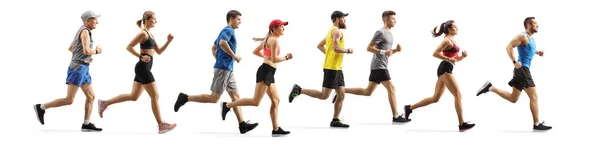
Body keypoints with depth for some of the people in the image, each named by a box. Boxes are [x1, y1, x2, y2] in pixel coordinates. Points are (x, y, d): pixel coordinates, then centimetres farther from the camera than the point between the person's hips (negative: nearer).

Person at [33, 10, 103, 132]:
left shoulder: (81, 31, 16)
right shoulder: (85, 31, -15)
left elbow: (70, 48, 28)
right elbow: (86, 51, -26)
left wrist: (86, 57, 24)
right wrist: (96, 51, -5)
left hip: (82, 69, 10)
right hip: (78, 68, -10)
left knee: (91, 97, 6)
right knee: (69, 100, -10)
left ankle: (86, 124, 4)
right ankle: (41, 108, -2)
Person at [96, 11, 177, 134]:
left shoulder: (150, 35, 18)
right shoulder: (143, 33, -11)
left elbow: (159, 51, 19)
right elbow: (129, 47, -15)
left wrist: (168, 41, 6)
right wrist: (141, 57, -20)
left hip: (144, 69, 10)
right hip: (143, 68, -10)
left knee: (133, 96, 13)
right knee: (155, 96, -5)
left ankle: (104, 103, 18)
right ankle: (161, 125, -1)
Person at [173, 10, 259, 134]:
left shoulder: (225, 31, 20)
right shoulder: (229, 30, -9)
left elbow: (213, 48, 27)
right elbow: (222, 43, -29)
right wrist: (235, 56, -20)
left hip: (227, 69, 10)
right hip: (223, 69, -10)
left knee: (235, 96, 7)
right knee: (214, 98, -9)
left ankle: (242, 125, 5)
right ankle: (185, 98, -4)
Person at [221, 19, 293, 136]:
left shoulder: (269, 39, 17)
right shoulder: (274, 40, -12)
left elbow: (255, 51, 24)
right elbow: (274, 59, -20)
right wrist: (286, 57, -6)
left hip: (269, 74, 11)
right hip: (266, 71, -11)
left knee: (275, 101, 9)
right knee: (255, 102, -11)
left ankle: (276, 129, 8)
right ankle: (228, 105, -6)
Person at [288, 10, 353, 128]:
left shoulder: (331, 31, 20)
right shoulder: (337, 31, -11)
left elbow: (320, 45, 27)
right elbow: (335, 48, -25)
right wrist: (347, 51, -11)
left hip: (337, 68, 10)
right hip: (331, 68, -10)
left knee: (341, 94, 6)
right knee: (324, 95, -9)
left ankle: (335, 121, 7)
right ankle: (299, 90, -2)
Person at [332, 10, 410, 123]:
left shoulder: (389, 34, 19)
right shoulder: (380, 33, -11)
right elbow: (369, 48, -14)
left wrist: (396, 50, 6)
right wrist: (383, 52, -22)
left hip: (379, 67, 10)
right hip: (379, 66, -10)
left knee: (367, 92, 11)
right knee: (391, 88, -9)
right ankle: (396, 116, -7)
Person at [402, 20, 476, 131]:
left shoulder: (452, 40, 20)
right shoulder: (447, 40, -9)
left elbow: (455, 59, 25)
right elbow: (435, 53, -17)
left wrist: (462, 56, 6)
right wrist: (448, 59, -22)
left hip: (445, 70, 10)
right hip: (445, 69, -10)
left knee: (435, 98, 12)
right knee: (458, 95, -11)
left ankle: (409, 108, 16)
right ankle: (462, 124, -13)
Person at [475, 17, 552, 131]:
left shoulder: (531, 38, 19)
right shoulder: (523, 36, -11)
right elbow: (509, 47, -20)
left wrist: (537, 52, 17)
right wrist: (514, 62, -27)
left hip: (523, 70, 10)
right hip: (522, 69, -10)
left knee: (513, 98, 10)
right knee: (534, 96, -9)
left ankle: (490, 88, 9)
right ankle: (537, 124, -6)